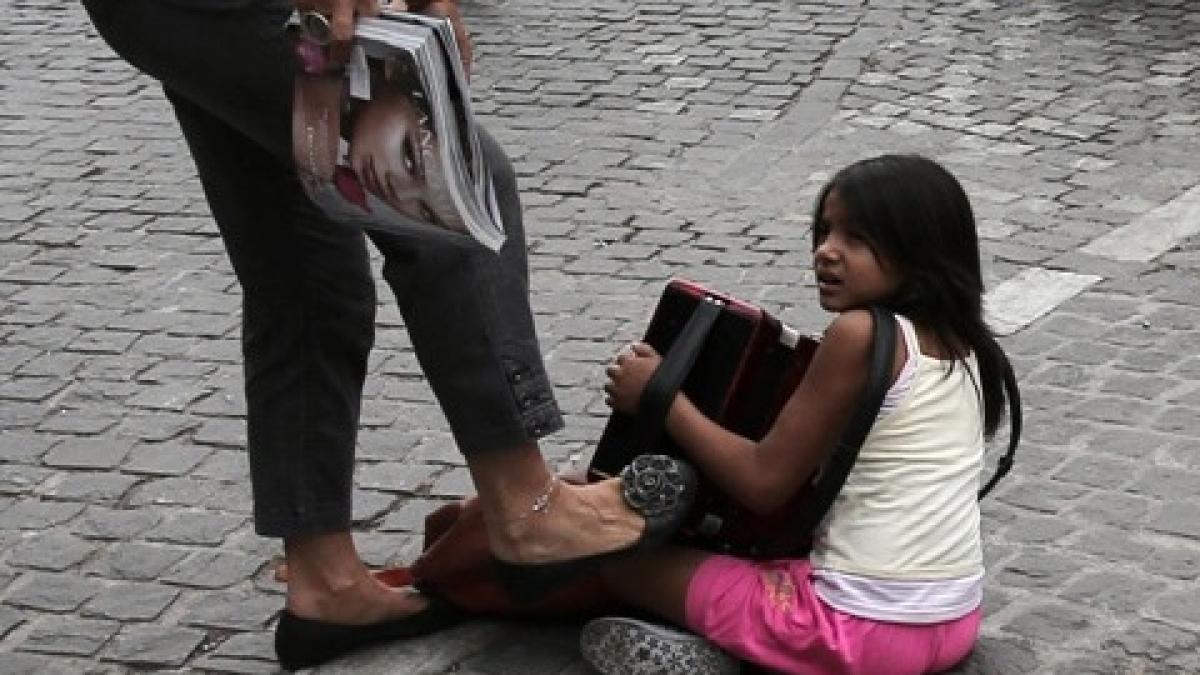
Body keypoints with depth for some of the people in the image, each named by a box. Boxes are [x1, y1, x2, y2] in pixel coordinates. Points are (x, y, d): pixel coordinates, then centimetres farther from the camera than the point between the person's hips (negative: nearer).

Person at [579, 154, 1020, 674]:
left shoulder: (860, 335, -16)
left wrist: (661, 397, -3)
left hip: (866, 629, -8)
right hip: (955, 623, 8)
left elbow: (765, 482, -12)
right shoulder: (961, 344, 7)